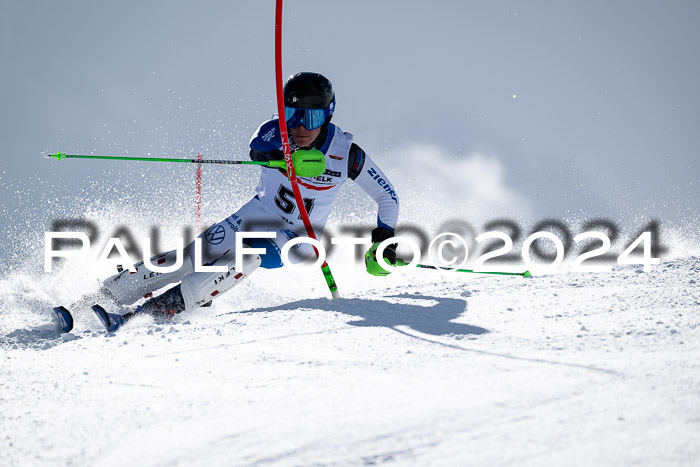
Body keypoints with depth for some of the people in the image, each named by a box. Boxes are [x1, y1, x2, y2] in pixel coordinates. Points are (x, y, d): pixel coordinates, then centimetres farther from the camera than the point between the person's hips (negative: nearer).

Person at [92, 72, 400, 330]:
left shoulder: (347, 155, -16)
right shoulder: (275, 132, -15)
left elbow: (388, 197, -5)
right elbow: (257, 149, -40)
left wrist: (384, 236, -21)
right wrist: (284, 156, -61)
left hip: (298, 239, -2)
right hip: (259, 216, 2)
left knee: (248, 258, -32)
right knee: (195, 254, -17)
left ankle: (167, 307, -38)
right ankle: (107, 291, -11)